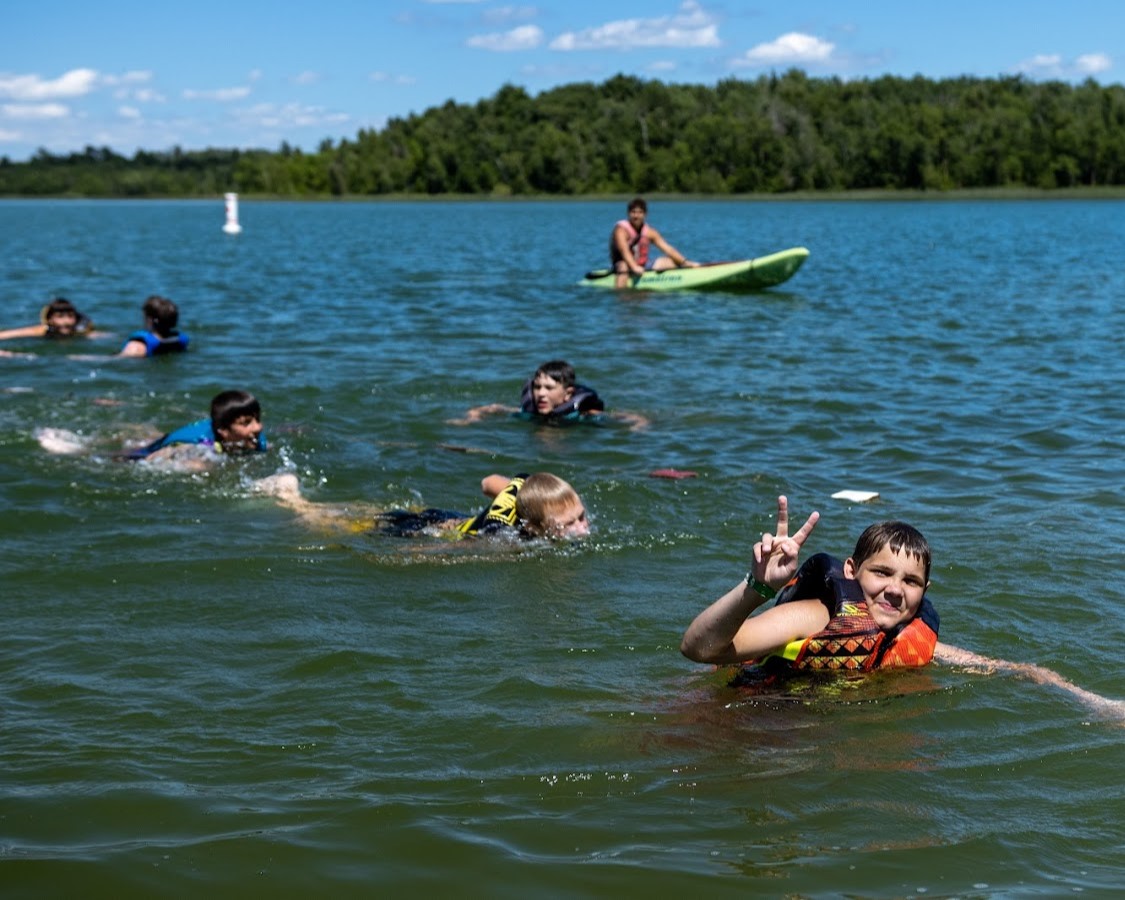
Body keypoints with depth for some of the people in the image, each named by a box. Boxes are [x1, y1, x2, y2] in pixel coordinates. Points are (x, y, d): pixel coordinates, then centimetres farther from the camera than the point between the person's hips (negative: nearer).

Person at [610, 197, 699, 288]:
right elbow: (624, 251, -31)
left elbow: (668, 249, -3)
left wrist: (685, 262, -16)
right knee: (623, 266, -39)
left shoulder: (650, 232, 4)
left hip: (644, 266, 6)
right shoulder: (621, 230, -13)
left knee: (669, 260, -6)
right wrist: (634, 267, -48)